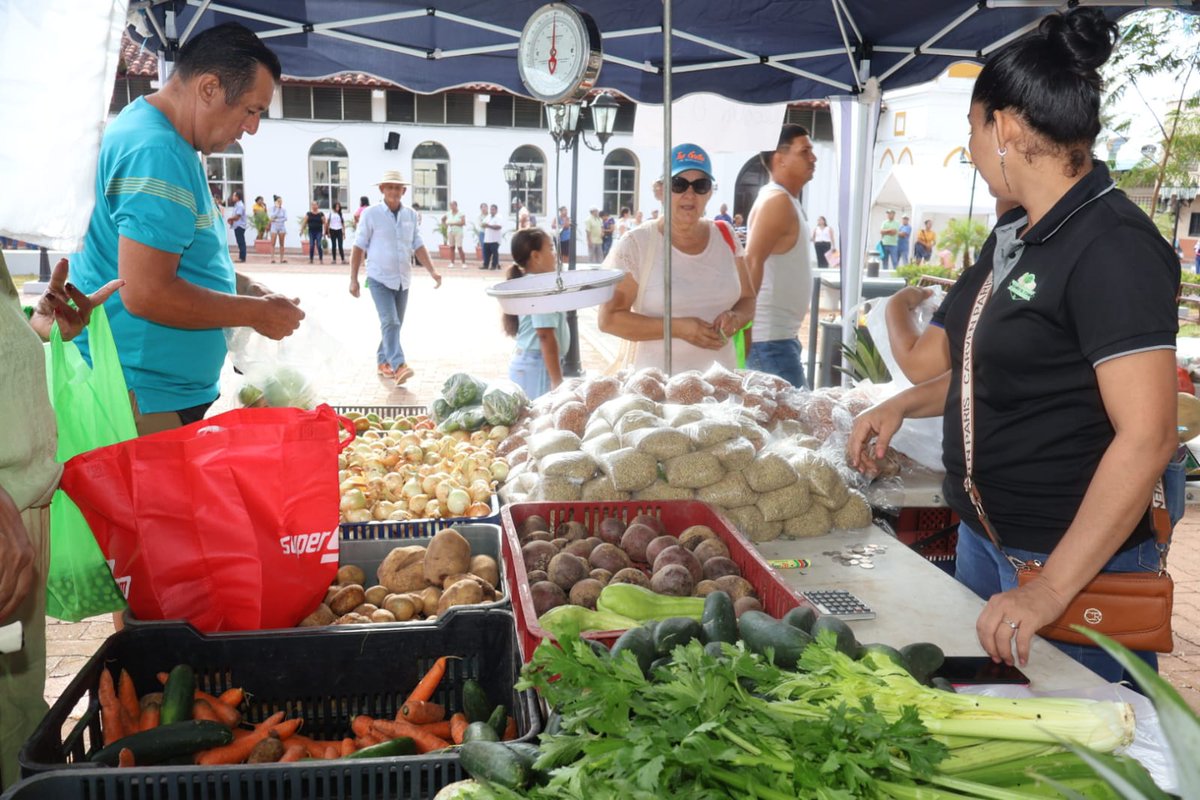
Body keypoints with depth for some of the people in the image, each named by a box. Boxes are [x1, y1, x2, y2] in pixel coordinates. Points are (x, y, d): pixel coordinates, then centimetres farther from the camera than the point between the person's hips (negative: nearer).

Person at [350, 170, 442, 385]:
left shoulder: (411, 215, 5)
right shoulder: (371, 214, -7)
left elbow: (418, 246, 4)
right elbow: (359, 248, -4)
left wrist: (432, 271, -9)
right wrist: (353, 279, -5)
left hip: (403, 279, 5)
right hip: (380, 278, -5)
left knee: (395, 324, 12)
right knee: (389, 322, -16)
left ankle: (383, 362, 27)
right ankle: (398, 366, -25)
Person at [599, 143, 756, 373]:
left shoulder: (725, 238, 4)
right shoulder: (636, 245, -9)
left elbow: (748, 300, 13)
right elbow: (609, 318, -11)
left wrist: (735, 318, -10)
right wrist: (677, 328, -20)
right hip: (660, 382, -4)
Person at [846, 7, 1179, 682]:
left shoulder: (1114, 246, -20)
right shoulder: (1014, 234, 9)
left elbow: (1147, 436, -26)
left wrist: (1051, 589, -28)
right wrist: (902, 405, 6)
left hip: (1077, 570, -9)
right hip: (981, 537, 9)